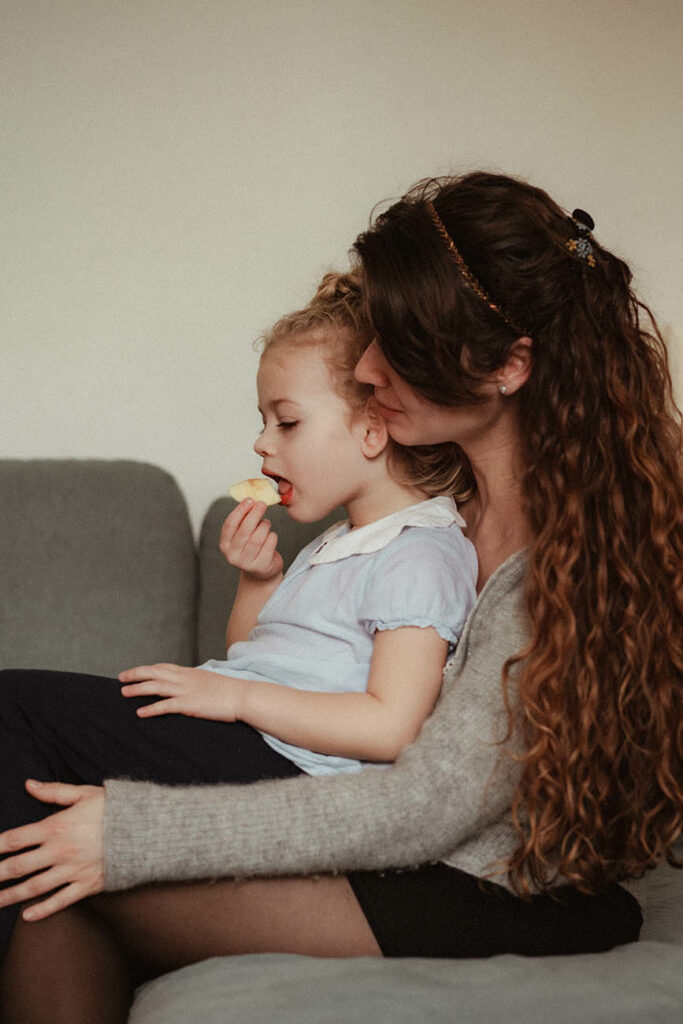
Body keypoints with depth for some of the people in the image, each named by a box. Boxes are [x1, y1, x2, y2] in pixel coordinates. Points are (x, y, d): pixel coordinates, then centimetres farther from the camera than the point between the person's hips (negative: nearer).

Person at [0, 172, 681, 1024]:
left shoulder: (583, 545, -22)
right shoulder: (450, 490, 3)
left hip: (516, 903, -8)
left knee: (75, 885, -15)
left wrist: (136, 834, -23)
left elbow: (426, 807, -23)